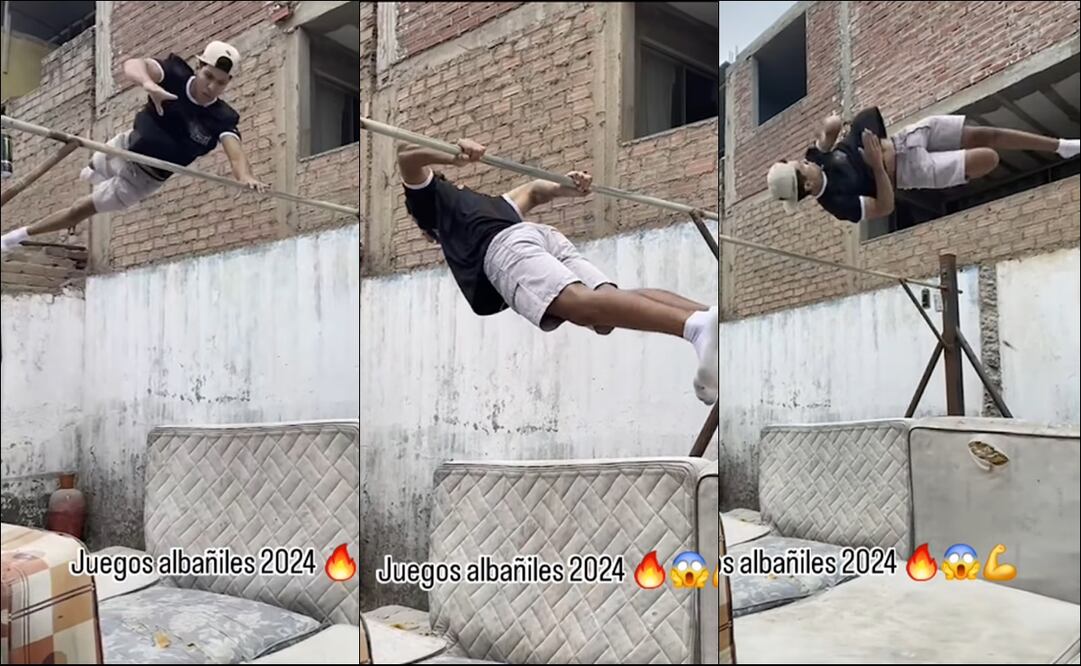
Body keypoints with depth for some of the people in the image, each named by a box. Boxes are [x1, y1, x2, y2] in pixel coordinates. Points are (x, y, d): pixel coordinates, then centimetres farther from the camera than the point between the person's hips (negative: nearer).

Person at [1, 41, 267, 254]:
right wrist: (148, 82, -63)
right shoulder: (176, 74, -23)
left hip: (143, 178, -3)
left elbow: (235, 152, -45)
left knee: (81, 209, 3)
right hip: (123, 148, 3)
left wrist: (246, 176, -68)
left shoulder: (222, 119, -28)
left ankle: (22, 234, 25)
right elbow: (132, 64, -39)